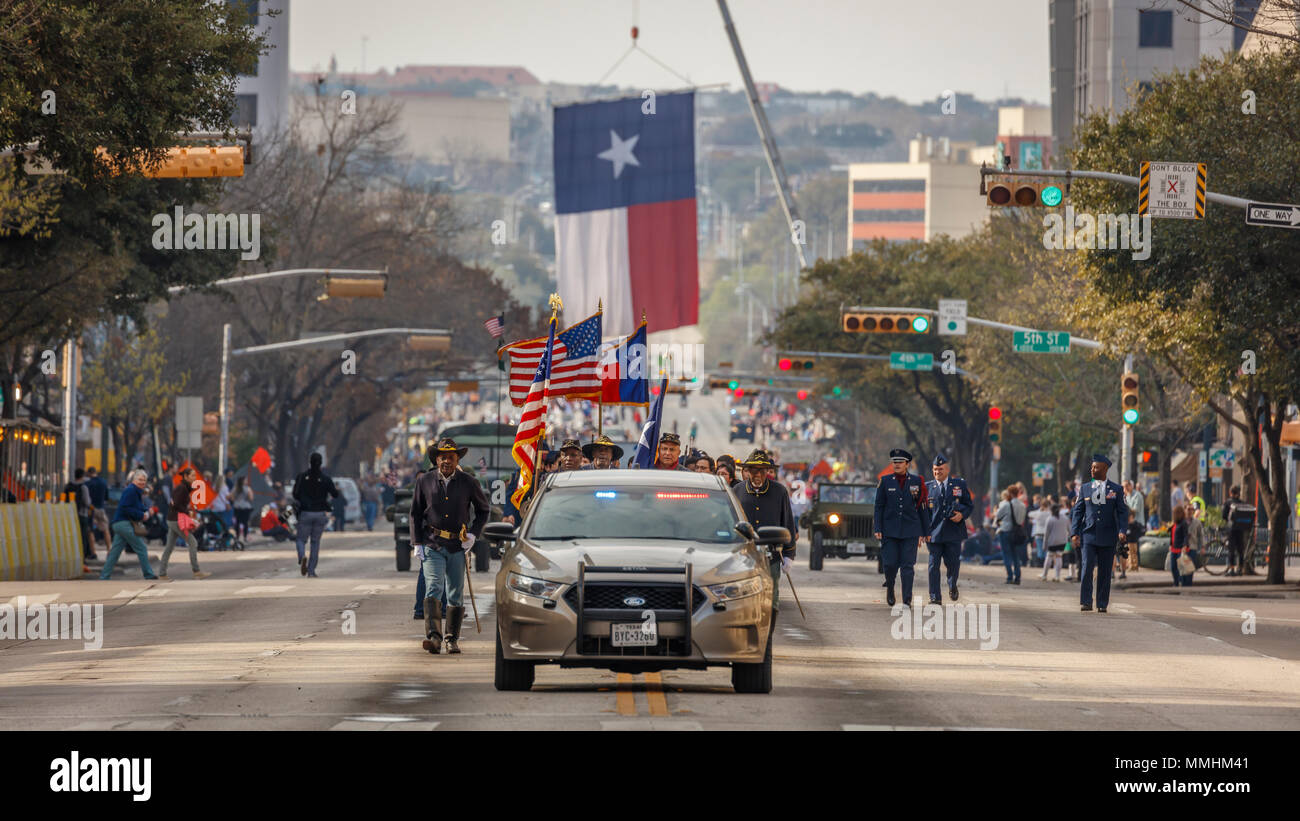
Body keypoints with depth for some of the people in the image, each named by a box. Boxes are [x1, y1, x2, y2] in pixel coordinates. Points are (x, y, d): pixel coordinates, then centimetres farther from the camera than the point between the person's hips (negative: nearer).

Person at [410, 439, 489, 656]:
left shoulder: (468, 483, 2)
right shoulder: (425, 481, 3)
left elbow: (483, 510, 15)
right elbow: (415, 513, 9)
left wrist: (474, 533, 1)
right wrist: (417, 543, 2)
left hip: (458, 546, 1)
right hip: (432, 545, -1)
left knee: (456, 595, 6)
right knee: (433, 589, -16)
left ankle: (452, 640, 18)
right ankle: (433, 637, -27)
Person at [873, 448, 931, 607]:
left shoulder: (916, 482, 5)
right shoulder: (885, 481, 5)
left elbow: (923, 508, 8)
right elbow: (879, 506, 5)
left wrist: (926, 531, 7)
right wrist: (878, 529, -3)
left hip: (910, 530, 0)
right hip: (890, 530, 0)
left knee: (908, 565, -4)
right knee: (890, 563, -5)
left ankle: (907, 601, -1)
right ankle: (890, 587, 26)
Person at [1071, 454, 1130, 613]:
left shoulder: (1116, 490, 6)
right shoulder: (1085, 489, 9)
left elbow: (1122, 512, 2)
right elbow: (1077, 512, 9)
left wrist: (1122, 531, -14)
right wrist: (1074, 533, -2)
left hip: (1108, 538, 0)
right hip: (1089, 536, 0)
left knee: (1105, 573, 3)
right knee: (1087, 568, -12)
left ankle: (1102, 604, 10)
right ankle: (1085, 602, -10)